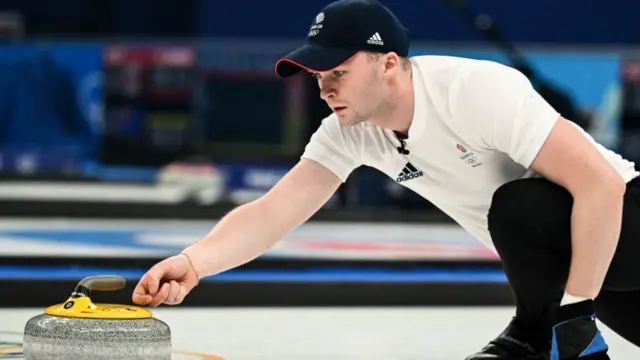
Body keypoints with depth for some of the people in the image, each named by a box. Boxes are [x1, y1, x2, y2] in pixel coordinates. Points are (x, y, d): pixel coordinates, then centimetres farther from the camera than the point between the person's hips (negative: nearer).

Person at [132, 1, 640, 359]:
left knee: (520, 204, -33)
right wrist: (192, 263, -32)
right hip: (558, 256, 8)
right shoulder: (351, 133, -8)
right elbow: (273, 212, -14)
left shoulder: (478, 89, -30)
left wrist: (574, 310, -31)